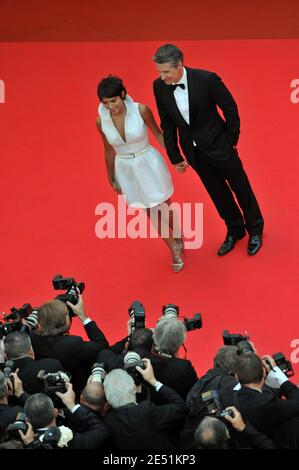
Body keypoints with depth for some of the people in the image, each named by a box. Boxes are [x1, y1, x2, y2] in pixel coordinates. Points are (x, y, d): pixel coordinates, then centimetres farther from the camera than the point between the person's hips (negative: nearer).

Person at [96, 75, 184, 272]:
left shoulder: (140, 110, -23)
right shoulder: (102, 121, -15)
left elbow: (158, 133, -5)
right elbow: (109, 150, 1)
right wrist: (111, 177, 12)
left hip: (149, 163, -2)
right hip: (126, 170, 2)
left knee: (165, 207, 14)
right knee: (152, 212, 15)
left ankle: (178, 236, 46)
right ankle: (174, 249, 36)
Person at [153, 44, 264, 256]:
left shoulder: (206, 79, -27)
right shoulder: (160, 87, -15)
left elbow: (230, 109, -13)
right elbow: (167, 124, -3)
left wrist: (231, 141, -6)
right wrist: (175, 157, 2)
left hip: (219, 146, -3)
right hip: (194, 152, 3)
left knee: (240, 188, 15)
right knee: (218, 193, 20)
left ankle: (255, 229, 38)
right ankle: (235, 230, 42)